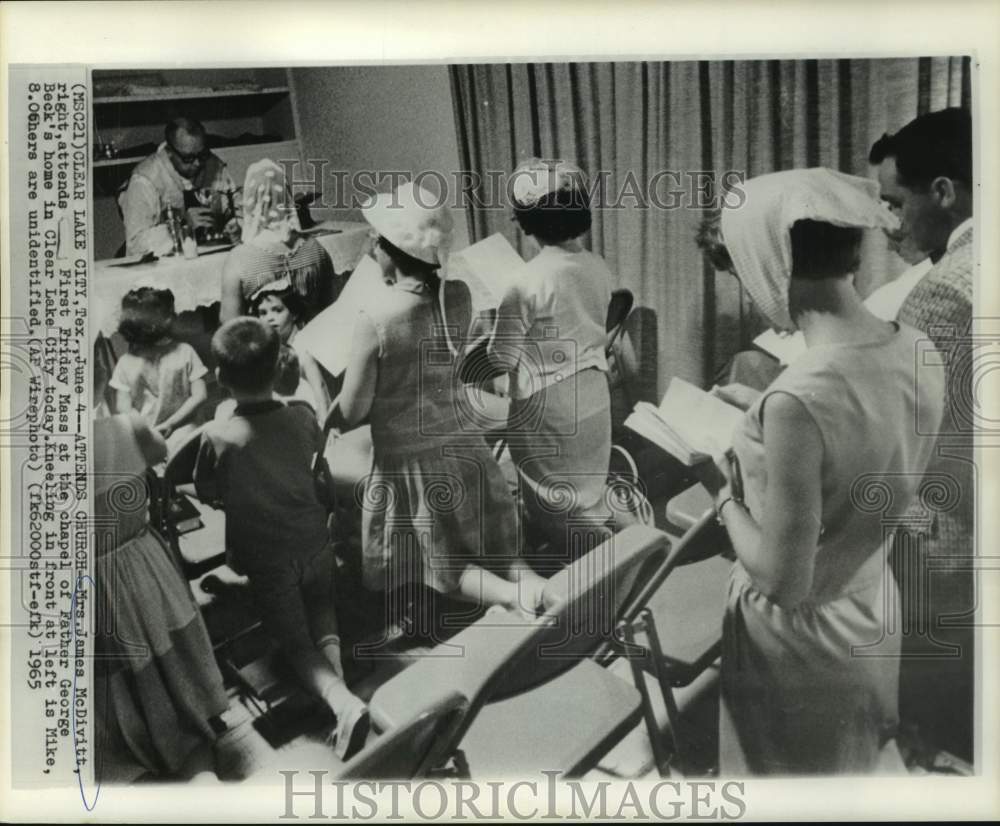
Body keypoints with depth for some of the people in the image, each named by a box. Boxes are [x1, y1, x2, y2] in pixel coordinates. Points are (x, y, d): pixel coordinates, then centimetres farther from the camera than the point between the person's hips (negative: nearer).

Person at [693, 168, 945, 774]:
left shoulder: (798, 401, -35)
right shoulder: (919, 354, -10)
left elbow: (783, 581, -27)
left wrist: (724, 493, -13)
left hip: (801, 645, -6)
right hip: (873, 617, 7)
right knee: (856, 763, 31)